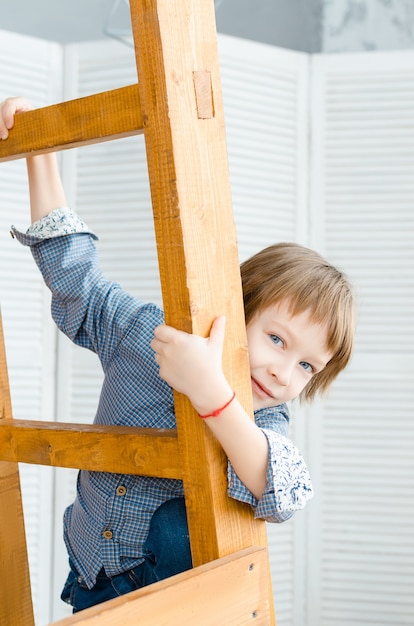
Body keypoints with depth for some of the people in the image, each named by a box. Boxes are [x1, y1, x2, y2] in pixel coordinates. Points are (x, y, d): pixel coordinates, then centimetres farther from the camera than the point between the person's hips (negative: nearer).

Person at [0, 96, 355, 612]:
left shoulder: (264, 426, -18)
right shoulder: (141, 331, -11)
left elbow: (282, 494, -40)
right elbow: (72, 270, -1)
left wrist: (211, 393, -55)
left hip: (176, 573, -3)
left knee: (180, 527, -32)